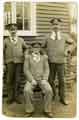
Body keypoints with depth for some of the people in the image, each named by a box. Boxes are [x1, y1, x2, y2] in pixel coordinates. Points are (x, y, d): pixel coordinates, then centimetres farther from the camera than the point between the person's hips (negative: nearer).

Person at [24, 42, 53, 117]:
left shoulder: (44, 57, 10)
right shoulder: (28, 57, 4)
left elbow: (46, 70, 3)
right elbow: (26, 70, -4)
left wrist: (44, 80, -14)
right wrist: (32, 80, -17)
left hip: (42, 79, 1)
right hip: (31, 80, -1)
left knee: (49, 90, -29)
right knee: (27, 91, -32)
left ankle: (47, 110, -14)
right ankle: (30, 110, -16)